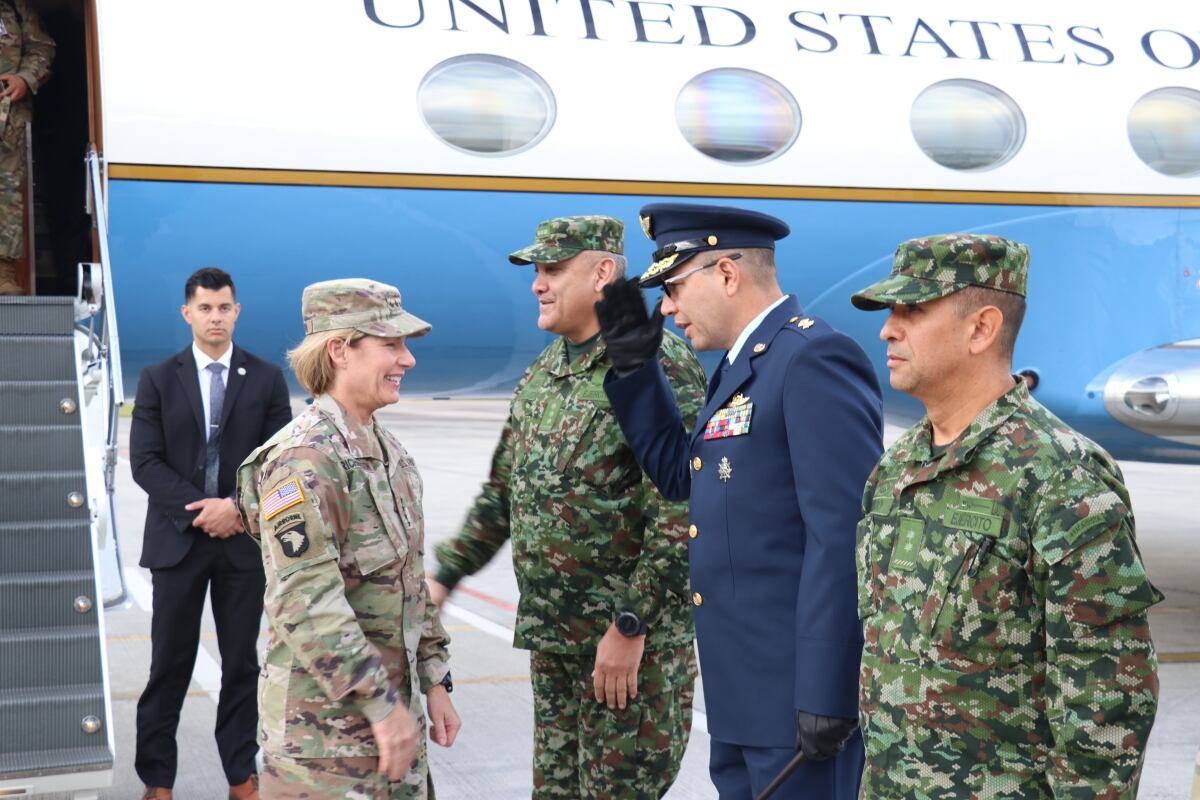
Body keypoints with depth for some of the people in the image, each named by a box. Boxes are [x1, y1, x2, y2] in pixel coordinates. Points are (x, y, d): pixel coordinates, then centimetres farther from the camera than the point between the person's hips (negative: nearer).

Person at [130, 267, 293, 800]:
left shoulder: (266, 379, 4)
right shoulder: (158, 380, 4)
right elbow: (144, 461, -4)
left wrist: (237, 507, -14)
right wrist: (198, 511, -14)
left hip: (244, 541, 1)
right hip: (177, 539, 0)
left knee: (241, 663, 8)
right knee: (170, 663, 4)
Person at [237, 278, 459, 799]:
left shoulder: (385, 450, 11)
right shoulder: (304, 460, -18)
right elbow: (306, 604, -24)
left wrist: (434, 682, 12)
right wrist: (382, 706, -22)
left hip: (392, 706, 8)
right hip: (324, 728, -8)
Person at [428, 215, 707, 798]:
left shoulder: (659, 367, -15)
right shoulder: (542, 373, 12)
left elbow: (680, 514, -21)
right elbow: (502, 494, 20)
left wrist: (630, 627, -21)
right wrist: (445, 575, 14)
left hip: (632, 640, -8)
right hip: (550, 636, 8)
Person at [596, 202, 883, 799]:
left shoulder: (815, 358, -16)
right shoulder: (739, 365, 14)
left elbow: (843, 536, -21)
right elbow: (680, 474, 24)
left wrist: (825, 696, -23)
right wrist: (631, 364, 14)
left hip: (801, 688, -9)